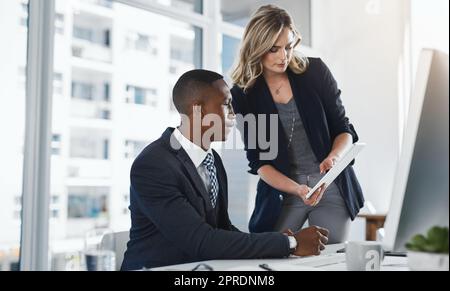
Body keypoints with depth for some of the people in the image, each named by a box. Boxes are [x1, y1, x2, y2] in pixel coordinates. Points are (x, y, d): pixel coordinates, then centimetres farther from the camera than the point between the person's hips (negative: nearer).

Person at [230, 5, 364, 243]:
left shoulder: (315, 72, -5)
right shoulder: (243, 94, -6)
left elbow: (343, 129, 1)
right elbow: (258, 160, -6)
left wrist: (335, 156, -21)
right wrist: (296, 189, -22)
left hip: (332, 186, 1)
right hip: (282, 190, 0)